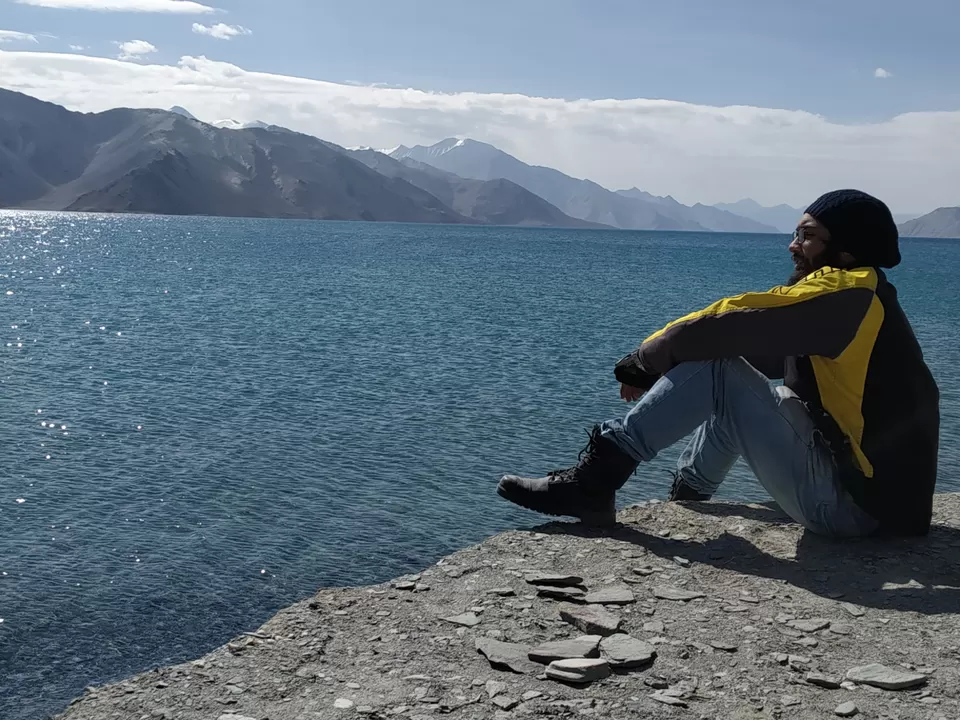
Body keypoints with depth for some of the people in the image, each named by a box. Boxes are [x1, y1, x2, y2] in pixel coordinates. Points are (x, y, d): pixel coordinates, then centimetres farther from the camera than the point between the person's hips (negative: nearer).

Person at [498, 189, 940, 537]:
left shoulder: (847, 292, -15)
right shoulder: (856, 298, 15)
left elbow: (730, 325, -21)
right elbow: (756, 347, 13)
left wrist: (646, 360, -5)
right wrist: (660, 371, 4)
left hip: (853, 502, -10)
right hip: (879, 489, 10)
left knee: (718, 373, -17)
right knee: (731, 370, 19)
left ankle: (594, 481, -15)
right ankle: (685, 504, 27)